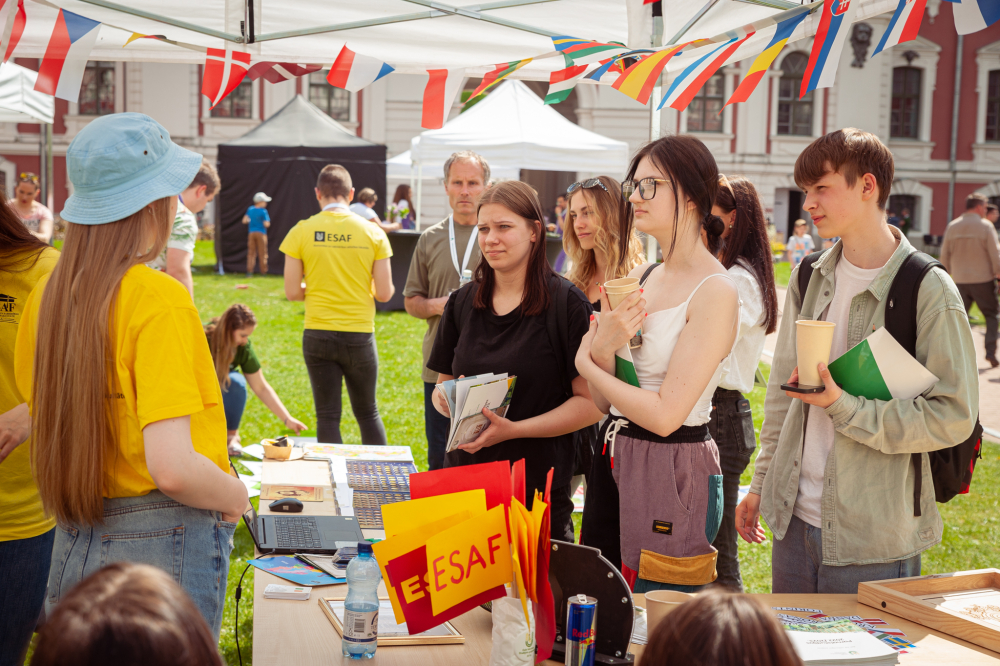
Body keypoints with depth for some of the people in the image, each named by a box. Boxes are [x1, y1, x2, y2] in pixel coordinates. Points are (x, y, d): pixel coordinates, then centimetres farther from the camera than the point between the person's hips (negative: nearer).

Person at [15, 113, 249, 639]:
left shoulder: (46, 295, 1)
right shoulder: (159, 299, -19)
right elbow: (172, 467, -25)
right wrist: (235, 496, -8)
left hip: (73, 545, 7)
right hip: (164, 543, -7)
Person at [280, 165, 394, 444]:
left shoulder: (301, 232, -4)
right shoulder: (373, 233, -2)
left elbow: (292, 292, -4)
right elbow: (384, 293, -4)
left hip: (318, 334, 0)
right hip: (360, 335, 1)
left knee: (328, 416, 6)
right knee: (367, 413, 15)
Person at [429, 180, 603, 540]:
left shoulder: (566, 304, -7)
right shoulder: (462, 303, 9)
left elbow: (591, 402, -10)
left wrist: (514, 428, -19)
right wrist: (446, 400, -6)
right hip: (464, 478, 4)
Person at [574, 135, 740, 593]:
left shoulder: (715, 292, -14)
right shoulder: (640, 277, 9)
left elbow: (665, 414, -20)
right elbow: (603, 402, 9)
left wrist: (587, 364, -6)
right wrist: (604, 347, -13)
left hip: (673, 477, -7)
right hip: (617, 462, 7)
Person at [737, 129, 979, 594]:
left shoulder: (929, 291, -11)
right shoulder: (808, 280, 8)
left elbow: (954, 416, -14)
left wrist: (843, 407, -21)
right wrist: (761, 485, 17)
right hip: (794, 519, 6)